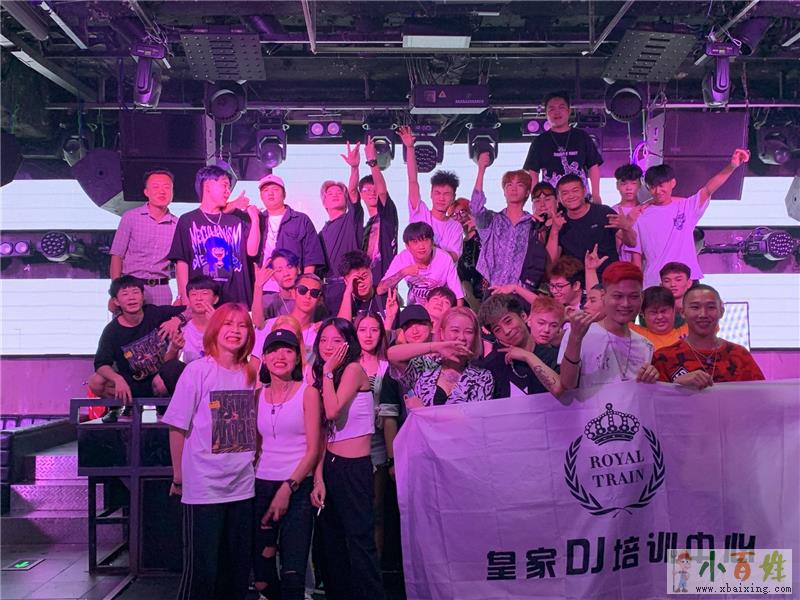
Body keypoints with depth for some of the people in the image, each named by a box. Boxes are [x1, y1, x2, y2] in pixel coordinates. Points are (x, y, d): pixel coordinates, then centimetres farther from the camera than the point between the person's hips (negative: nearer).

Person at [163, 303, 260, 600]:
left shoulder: (252, 372, 6)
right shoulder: (197, 370, -8)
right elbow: (177, 428, -6)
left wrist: (252, 461, 7)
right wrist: (178, 478, -3)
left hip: (243, 485, 5)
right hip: (204, 487, -4)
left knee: (239, 568, 13)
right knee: (201, 569, 2)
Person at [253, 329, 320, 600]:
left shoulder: (308, 393, -3)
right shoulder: (258, 396, 9)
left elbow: (313, 450, -7)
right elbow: (256, 446, 13)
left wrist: (287, 488, -14)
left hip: (298, 487, -4)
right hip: (262, 485, 4)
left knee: (292, 575, -12)